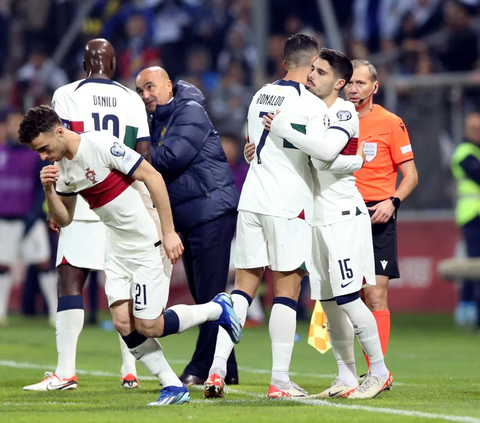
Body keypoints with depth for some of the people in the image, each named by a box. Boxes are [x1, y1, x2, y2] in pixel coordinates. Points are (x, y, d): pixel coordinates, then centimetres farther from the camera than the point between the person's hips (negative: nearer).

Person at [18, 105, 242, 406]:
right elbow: (64, 219, 14)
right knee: (123, 323, -1)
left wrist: (169, 232, -18)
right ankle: (173, 387, 10)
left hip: (147, 242, -8)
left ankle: (218, 309, 14)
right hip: (118, 246, 8)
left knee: (148, 326, -7)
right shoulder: (61, 166, 5)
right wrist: (49, 191, -7)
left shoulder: (101, 145, -21)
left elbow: (153, 177, -19)